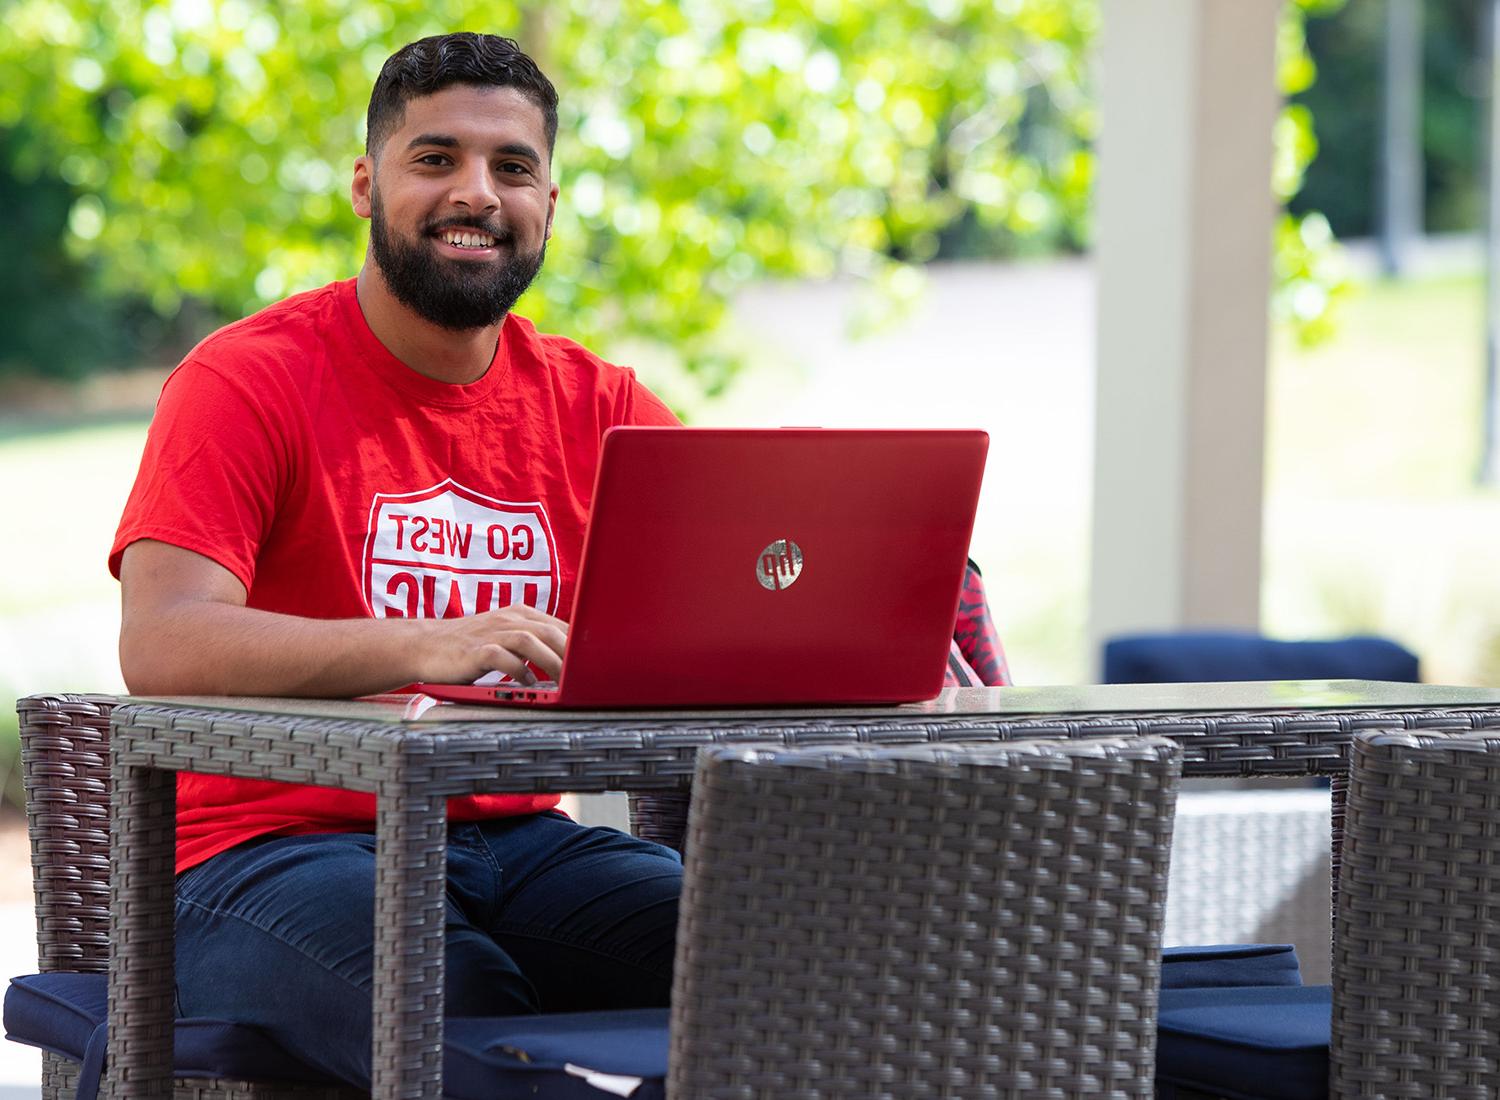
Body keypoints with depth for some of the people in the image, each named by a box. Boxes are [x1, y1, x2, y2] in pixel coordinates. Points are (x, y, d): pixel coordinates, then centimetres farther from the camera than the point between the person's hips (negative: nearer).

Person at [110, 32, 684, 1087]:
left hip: (518, 841, 5)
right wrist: (427, 648, -35)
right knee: (460, 1001, -35)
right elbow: (161, 647, -20)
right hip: (265, 858, -4)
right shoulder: (251, 380, -5)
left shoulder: (599, 406, 11)